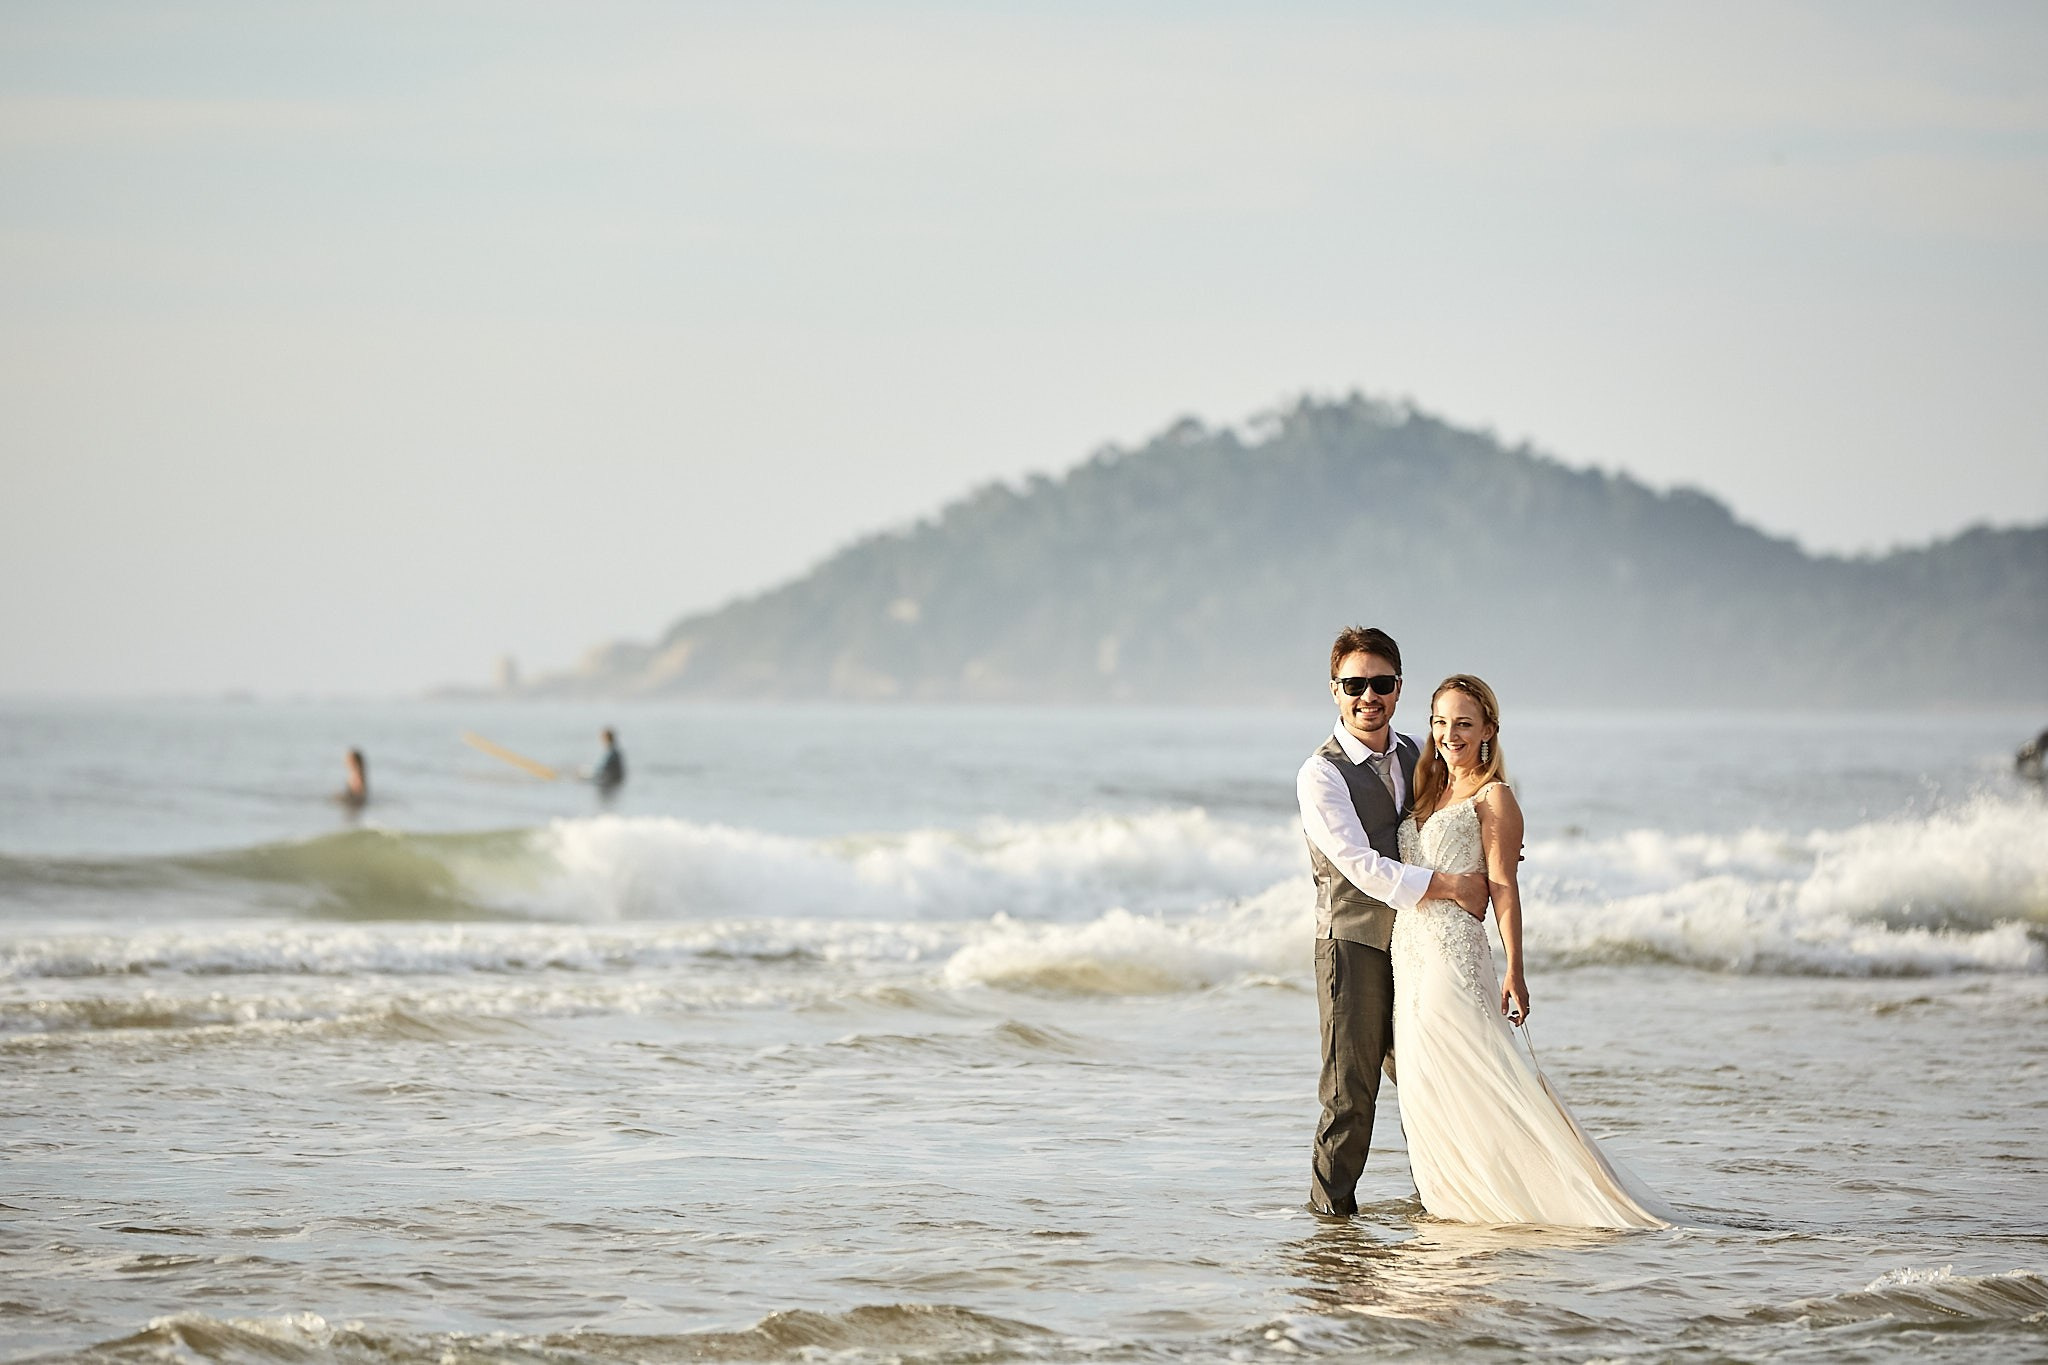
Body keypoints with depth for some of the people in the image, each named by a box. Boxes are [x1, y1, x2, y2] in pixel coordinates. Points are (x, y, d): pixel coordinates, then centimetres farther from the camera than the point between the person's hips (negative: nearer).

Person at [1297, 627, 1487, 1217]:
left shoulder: (1415, 755, 9)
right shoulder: (1321, 775, -11)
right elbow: (1361, 867, -18)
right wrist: (1447, 886, -20)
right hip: (1354, 946, -6)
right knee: (1350, 1094, -4)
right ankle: (1330, 1207, 7)